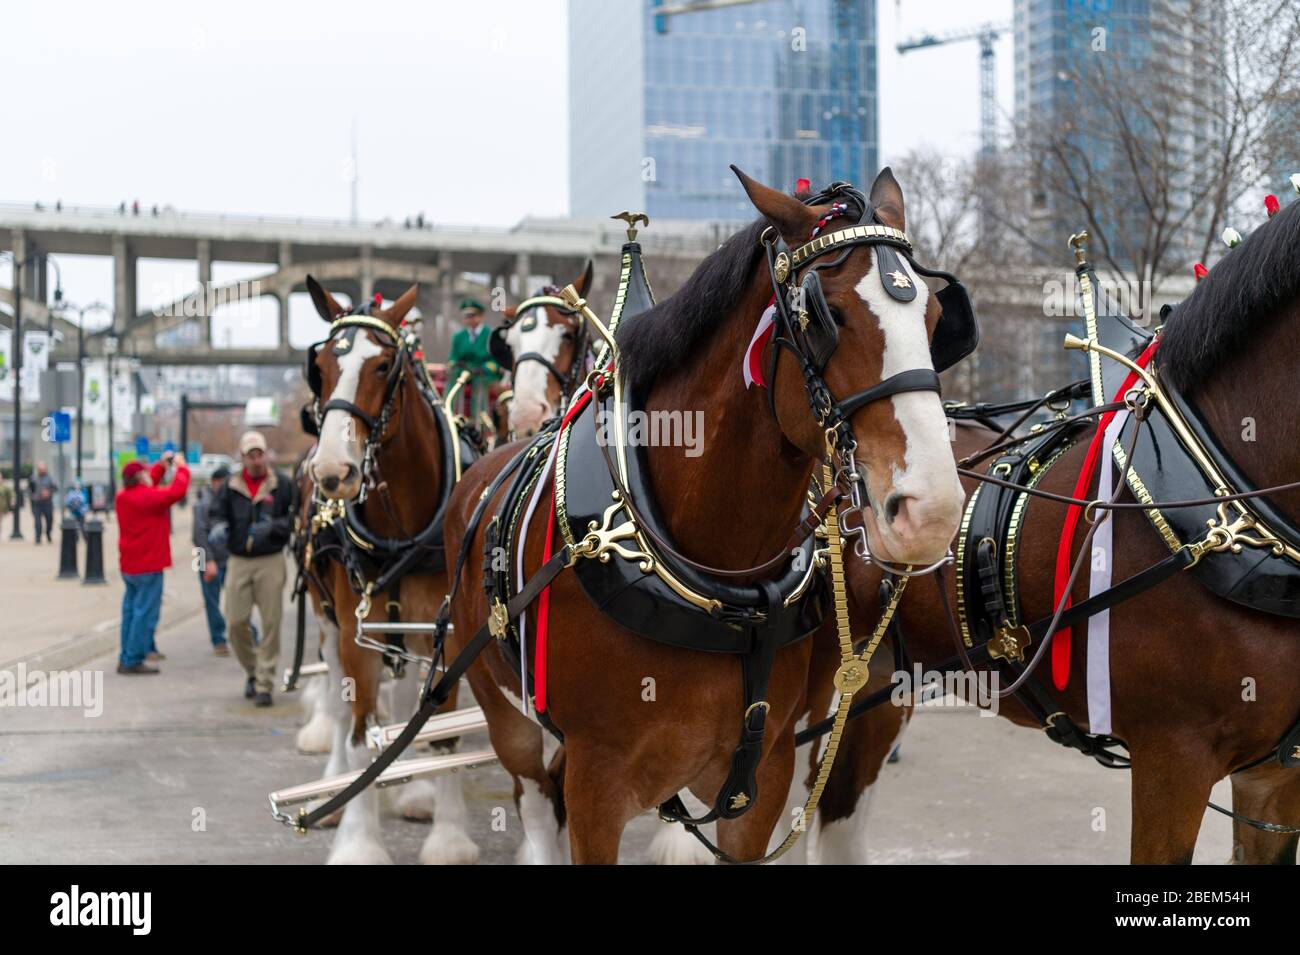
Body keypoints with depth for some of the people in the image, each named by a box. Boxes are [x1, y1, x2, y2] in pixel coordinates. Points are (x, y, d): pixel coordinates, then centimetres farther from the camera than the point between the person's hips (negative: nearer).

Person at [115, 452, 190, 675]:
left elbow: (149, 484, 22)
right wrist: (181, 468, -6)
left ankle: (125, 658, 18)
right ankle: (133, 660, -6)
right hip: (148, 566, -9)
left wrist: (161, 465, 16)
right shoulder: (148, 497, -17)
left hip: (129, 565, 9)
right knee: (145, 613, -6)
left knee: (131, 610, 15)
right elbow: (177, 491, -21)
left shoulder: (123, 497, 9)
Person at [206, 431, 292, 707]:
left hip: (270, 562, -2)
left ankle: (264, 683, 6)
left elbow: (295, 519, -1)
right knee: (236, 622, 1)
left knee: (271, 623, -2)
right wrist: (217, 527, -16)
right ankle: (252, 671, 25)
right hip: (238, 561, 2)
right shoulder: (230, 487, 5)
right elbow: (216, 514, 6)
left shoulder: (281, 484, 0)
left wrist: (274, 526, -19)